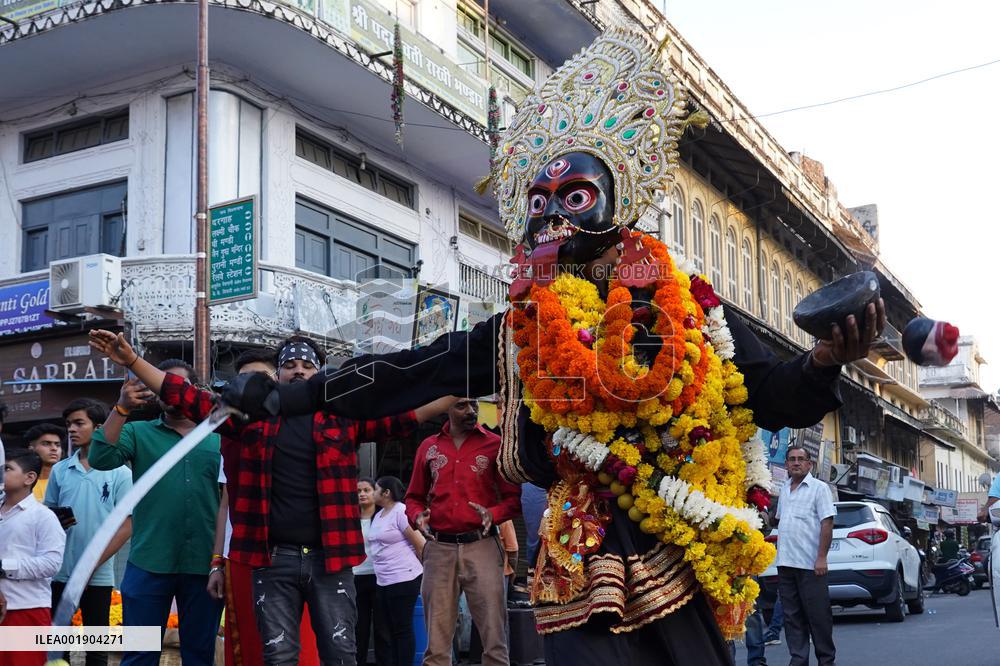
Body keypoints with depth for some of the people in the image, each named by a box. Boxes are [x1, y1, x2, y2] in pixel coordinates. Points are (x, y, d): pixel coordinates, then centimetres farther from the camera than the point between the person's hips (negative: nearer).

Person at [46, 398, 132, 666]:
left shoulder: (120, 473, -2)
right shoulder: (59, 470, 7)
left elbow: (126, 526, -5)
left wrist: (91, 567, -11)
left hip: (98, 576, -3)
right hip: (59, 572, 3)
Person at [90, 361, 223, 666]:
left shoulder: (218, 439, 9)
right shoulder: (138, 433, 7)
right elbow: (101, 458, -10)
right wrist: (122, 408, -20)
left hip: (204, 563, 1)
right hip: (149, 562, -1)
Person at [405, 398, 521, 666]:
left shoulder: (495, 444, 4)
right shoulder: (429, 447, 12)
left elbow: (514, 498, 3)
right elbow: (414, 497, 19)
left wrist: (493, 513, -16)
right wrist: (418, 516, -2)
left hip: (482, 547, -2)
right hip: (439, 549, 2)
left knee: (494, 638, -4)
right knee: (436, 643, 4)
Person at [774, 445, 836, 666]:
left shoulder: (819, 488, -3)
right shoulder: (784, 490, 15)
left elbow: (827, 523, -10)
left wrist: (821, 557, -16)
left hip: (810, 564, -6)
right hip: (785, 563, 6)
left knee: (818, 614, -2)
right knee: (792, 615, 7)